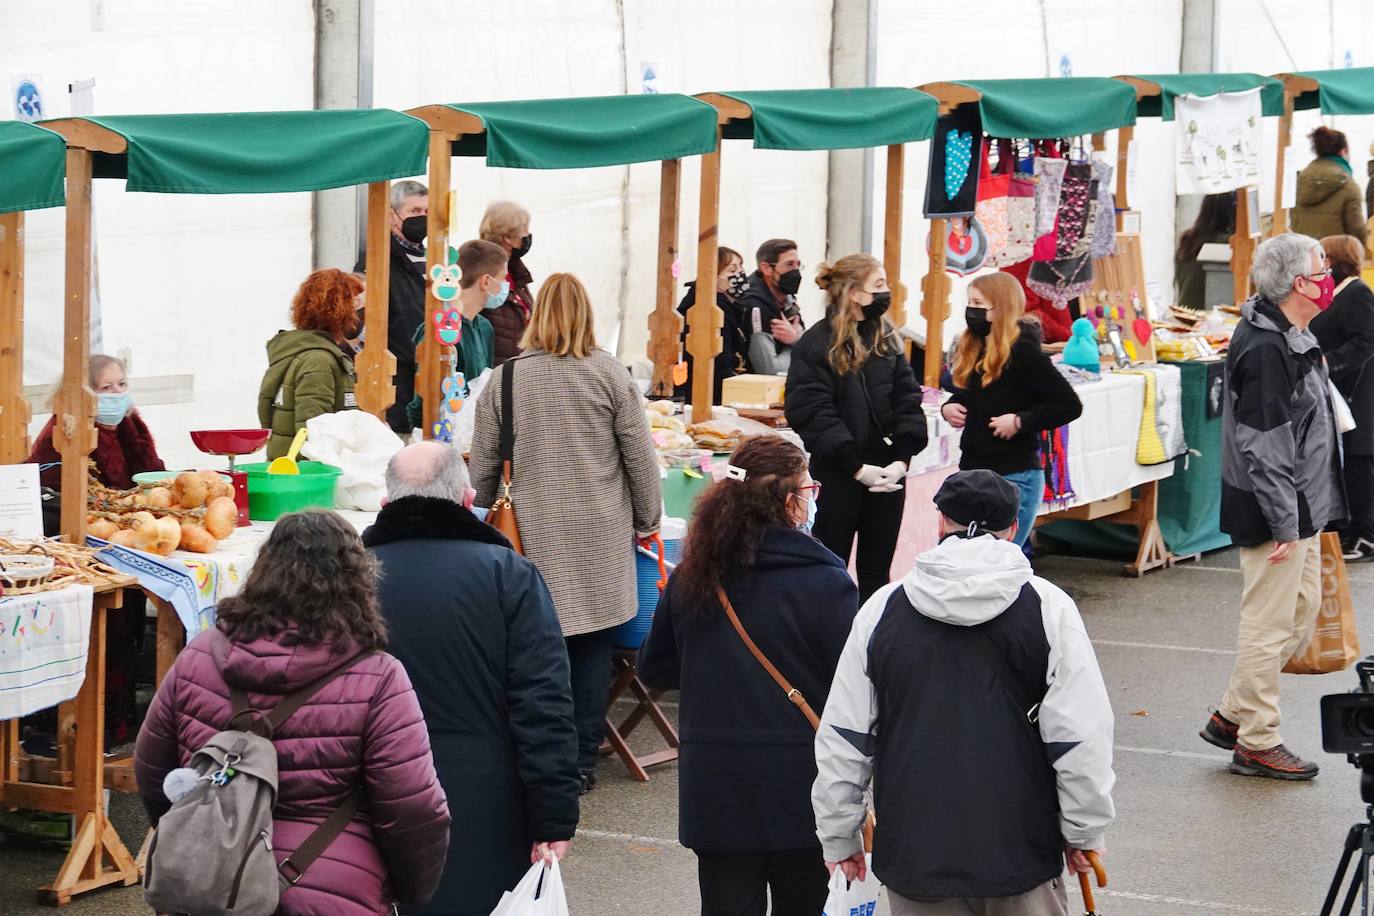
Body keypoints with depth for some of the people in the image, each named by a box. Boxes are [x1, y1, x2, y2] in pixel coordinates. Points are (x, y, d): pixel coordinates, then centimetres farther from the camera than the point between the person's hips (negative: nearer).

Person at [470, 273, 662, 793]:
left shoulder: (505, 378, 1)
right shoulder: (611, 376, -2)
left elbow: (483, 466, 7)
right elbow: (640, 458, 2)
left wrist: (482, 516, 22)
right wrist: (647, 521, 13)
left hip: (535, 535, 1)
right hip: (601, 536, -1)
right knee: (592, 642, 5)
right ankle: (582, 761, 8)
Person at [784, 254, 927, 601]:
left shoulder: (886, 339, 8)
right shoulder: (816, 344, -10)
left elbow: (907, 400, 5)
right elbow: (811, 412, -16)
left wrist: (902, 459, -9)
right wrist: (857, 467, -19)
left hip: (887, 474, 5)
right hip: (837, 476, -5)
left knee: (877, 573, 11)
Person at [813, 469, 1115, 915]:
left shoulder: (883, 609, 0)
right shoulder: (1048, 607, -5)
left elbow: (842, 739, 3)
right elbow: (1082, 736, -7)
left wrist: (838, 836, 12)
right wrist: (1085, 832, 5)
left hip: (914, 851, 1)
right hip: (1020, 851, -1)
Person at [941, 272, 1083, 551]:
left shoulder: (1022, 352, -13)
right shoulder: (971, 349, 10)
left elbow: (1069, 405, -16)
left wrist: (1020, 421, -22)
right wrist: (948, 407, 6)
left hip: (1014, 475, -8)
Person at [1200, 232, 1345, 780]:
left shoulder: (1290, 339, 11)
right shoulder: (1264, 349, -22)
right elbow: (1264, 446, -25)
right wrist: (1285, 522, -23)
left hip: (1301, 508, 11)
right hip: (1276, 512, -11)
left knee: (1302, 610, 18)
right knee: (1270, 623, -1)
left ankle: (1232, 716, 26)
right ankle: (1256, 743, 10)